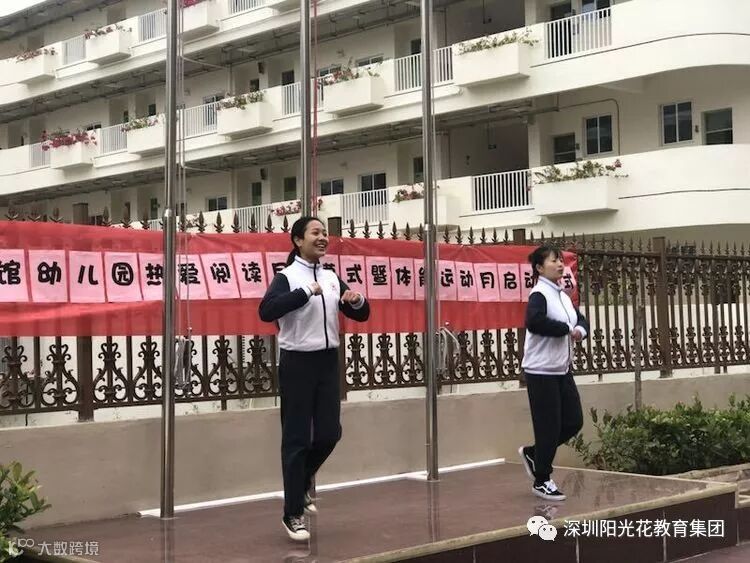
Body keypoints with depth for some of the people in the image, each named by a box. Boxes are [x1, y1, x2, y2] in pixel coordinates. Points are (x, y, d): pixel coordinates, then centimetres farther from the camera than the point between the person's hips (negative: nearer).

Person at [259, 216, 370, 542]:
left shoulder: (332, 278, 10)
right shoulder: (287, 277, -9)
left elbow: (360, 315, 15)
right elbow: (266, 311, -26)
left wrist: (358, 301, -8)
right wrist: (306, 292, -30)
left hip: (328, 362, 6)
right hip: (297, 363, -6)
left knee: (330, 433, 8)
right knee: (297, 439, 0)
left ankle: (302, 483, 35)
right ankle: (293, 514, 11)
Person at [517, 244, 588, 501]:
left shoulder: (563, 296, 12)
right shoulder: (539, 294, -14)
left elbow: (581, 319, 18)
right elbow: (534, 322, -30)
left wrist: (580, 330, -6)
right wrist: (567, 330, -19)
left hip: (562, 370, 9)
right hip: (541, 372, -8)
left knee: (574, 421, 10)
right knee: (549, 426, -2)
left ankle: (532, 453, 29)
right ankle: (541, 481, 13)